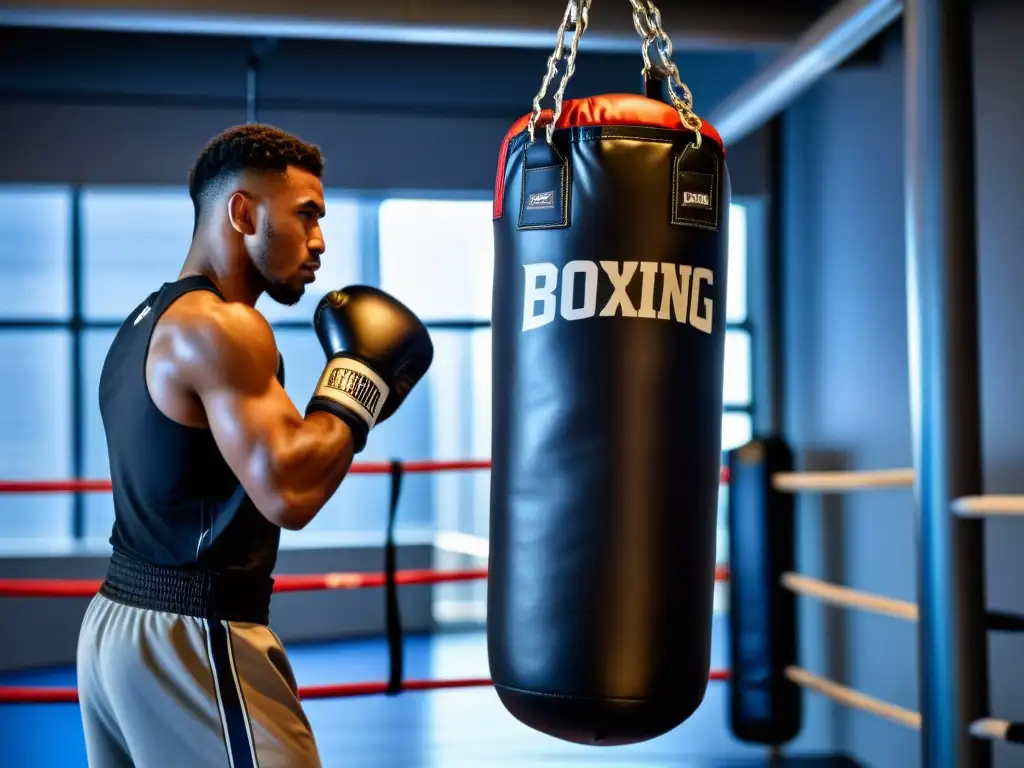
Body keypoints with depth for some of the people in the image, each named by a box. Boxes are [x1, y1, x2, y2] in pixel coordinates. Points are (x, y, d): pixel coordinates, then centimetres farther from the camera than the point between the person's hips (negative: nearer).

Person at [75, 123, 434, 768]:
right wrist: (357, 389, -11)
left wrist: (338, 406, 13)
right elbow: (287, 493, -26)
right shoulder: (220, 326, -16)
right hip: (190, 638, -10)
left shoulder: (149, 322, 14)